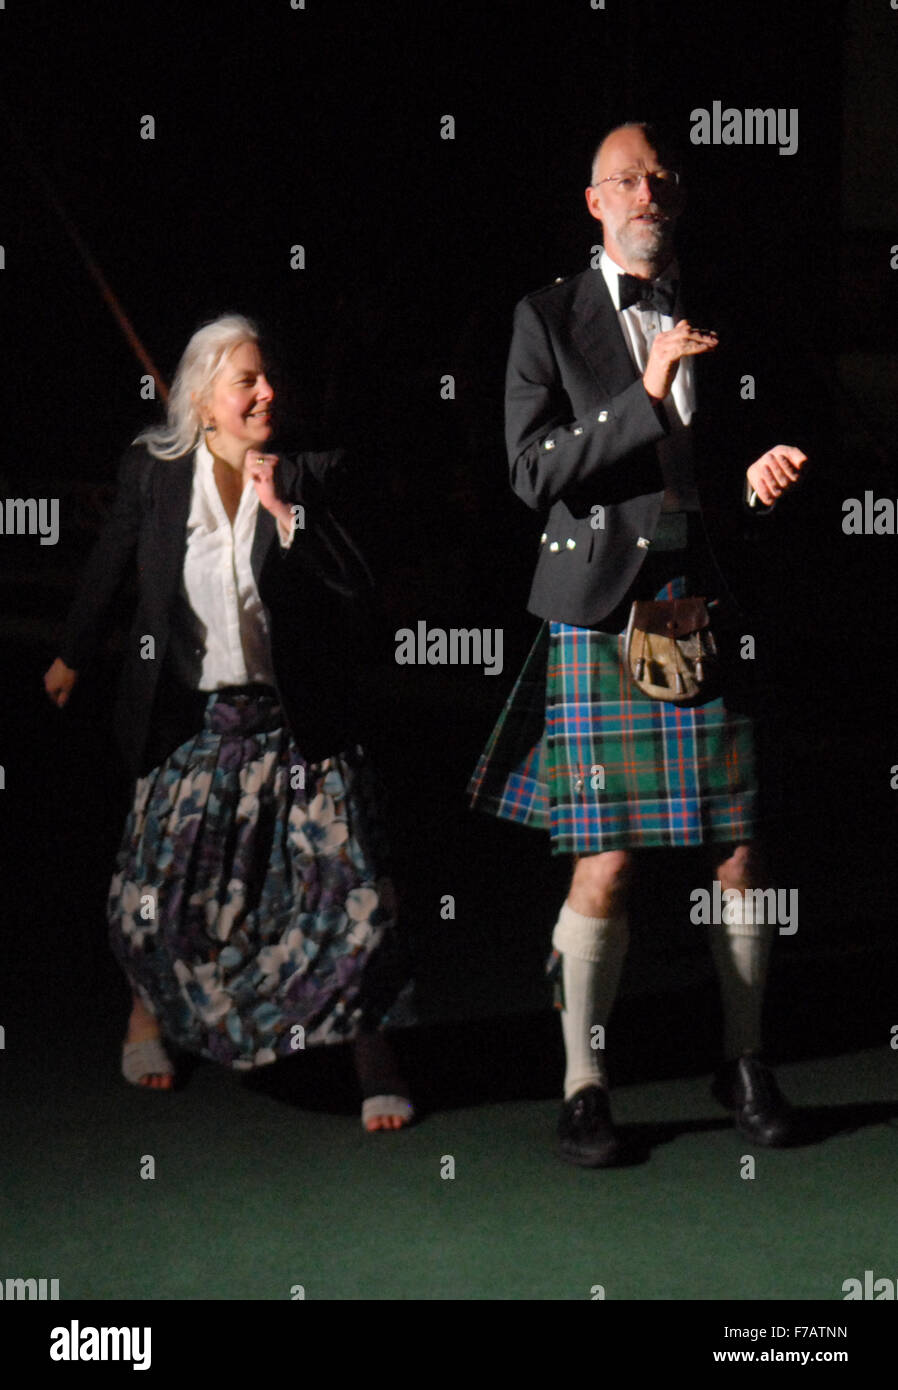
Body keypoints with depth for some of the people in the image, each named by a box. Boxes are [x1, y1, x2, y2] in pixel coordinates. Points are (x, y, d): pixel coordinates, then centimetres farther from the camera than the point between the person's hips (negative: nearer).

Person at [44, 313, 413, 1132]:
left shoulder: (310, 476, -4)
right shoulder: (153, 471, -2)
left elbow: (354, 590, -12)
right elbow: (111, 566, 15)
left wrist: (285, 511, -21)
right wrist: (73, 656, 27)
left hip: (300, 725, 0)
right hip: (195, 724, 1)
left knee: (351, 890, -6)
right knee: (158, 893, 5)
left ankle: (370, 1048, 11)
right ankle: (148, 1012, 35)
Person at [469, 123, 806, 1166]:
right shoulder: (548, 319, 3)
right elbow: (534, 473, -7)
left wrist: (760, 479, -2)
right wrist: (646, 395, -16)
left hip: (710, 616, 3)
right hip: (601, 619, -3)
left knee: (742, 856, 3)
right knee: (604, 865, -4)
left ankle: (745, 1061, 21)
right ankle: (583, 1087, 9)